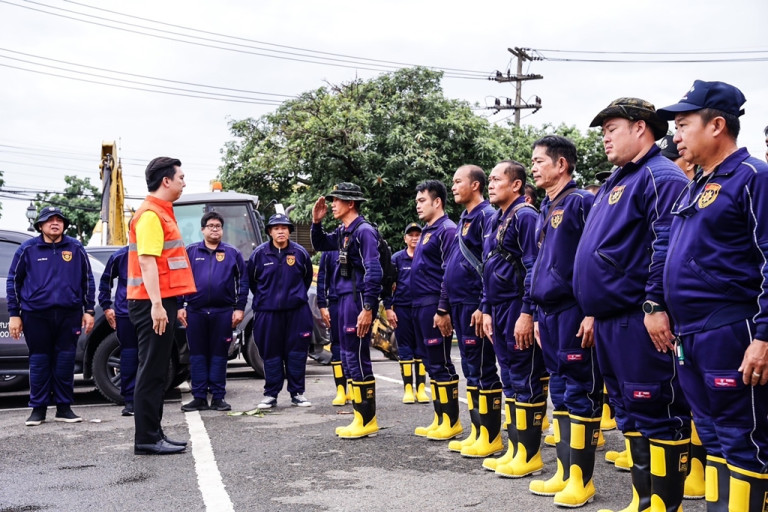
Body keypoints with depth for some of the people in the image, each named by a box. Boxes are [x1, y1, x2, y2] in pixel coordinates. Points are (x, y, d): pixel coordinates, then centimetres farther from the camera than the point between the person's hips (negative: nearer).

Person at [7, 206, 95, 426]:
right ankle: (38, 408, 12)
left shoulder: (75, 248, 7)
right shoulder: (28, 249, 4)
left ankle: (64, 407, 12)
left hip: (69, 314, 1)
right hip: (36, 315, -1)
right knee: (39, 362, 3)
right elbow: (13, 282, 8)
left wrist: (88, 310, 7)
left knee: (65, 361, 3)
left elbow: (87, 280, 12)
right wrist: (14, 314, 3)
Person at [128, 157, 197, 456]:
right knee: (152, 371, -7)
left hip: (161, 302, 10)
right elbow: (146, 261, -20)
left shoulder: (161, 213, 18)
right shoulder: (150, 215, -12)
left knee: (157, 372, 13)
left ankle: (154, 434, 19)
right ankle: (147, 439, -3)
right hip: (153, 303, -10)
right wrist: (156, 304, -26)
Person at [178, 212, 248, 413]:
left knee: (219, 355, 5)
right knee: (197, 355, 5)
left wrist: (239, 308, -2)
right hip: (195, 311, 1)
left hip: (223, 312, -1)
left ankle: (218, 398, 11)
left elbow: (242, 281, 5)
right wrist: (180, 307, 1)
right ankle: (199, 397, 11)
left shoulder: (232, 253, 6)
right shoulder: (191, 251, 7)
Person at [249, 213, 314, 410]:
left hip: (296, 311, 1)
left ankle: (297, 393, 13)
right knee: (271, 354, 3)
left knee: (296, 353, 3)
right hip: (267, 311, 0)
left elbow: (307, 278, 16)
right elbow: (251, 280, 12)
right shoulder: (259, 253, -2)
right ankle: (271, 395, 12)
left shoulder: (300, 253, 0)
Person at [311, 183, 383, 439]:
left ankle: (367, 421, 2)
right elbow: (319, 244, 30)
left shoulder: (364, 230, -13)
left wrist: (368, 308, -23)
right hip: (345, 299, 9)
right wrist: (316, 221, 12)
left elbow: (374, 272, -19)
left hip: (358, 300, -9)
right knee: (349, 358, 13)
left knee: (358, 359, -5)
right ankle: (361, 416, 21)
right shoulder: (343, 232, 13)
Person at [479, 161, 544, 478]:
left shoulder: (525, 216, -11)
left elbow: (533, 269, -18)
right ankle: (515, 450, 20)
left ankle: (530, 456, 5)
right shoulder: (497, 220, 17)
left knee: (526, 381, -3)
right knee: (510, 381, 13)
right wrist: (487, 310, 16)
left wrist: (527, 314, -22)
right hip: (500, 311, 9)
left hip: (519, 311, -9)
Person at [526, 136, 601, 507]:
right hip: (549, 312, 9)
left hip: (575, 310, -9)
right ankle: (564, 472, 20)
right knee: (560, 393, 12)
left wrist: (593, 312, -19)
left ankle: (581, 480, 6)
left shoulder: (581, 202, -9)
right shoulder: (545, 210, 17)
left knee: (580, 393, -2)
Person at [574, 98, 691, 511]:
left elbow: (667, 247, -20)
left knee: (656, 411, -4)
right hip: (611, 319, 10)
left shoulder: (660, 177, -10)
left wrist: (656, 305, -24)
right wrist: (595, 311, 23)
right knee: (629, 411, 14)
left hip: (641, 320, -10)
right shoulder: (615, 182, 21)